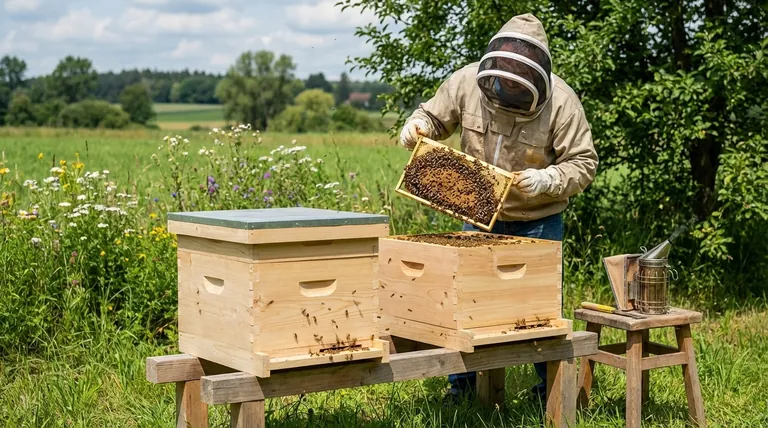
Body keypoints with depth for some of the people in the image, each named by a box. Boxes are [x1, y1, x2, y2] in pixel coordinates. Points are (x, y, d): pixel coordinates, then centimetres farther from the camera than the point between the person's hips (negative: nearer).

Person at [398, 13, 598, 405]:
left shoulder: (561, 101, -22)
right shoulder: (467, 82, -16)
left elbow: (583, 164, -17)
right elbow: (435, 117, 1)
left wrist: (546, 180, -34)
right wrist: (417, 125, -21)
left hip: (538, 221, -3)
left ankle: (552, 387, 23)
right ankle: (461, 384, 25)